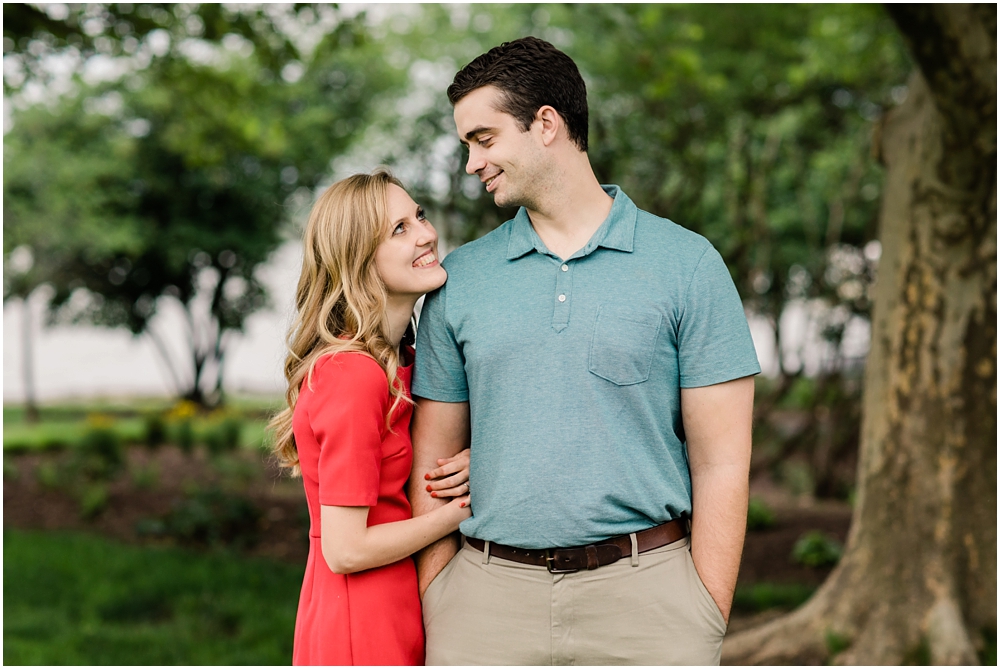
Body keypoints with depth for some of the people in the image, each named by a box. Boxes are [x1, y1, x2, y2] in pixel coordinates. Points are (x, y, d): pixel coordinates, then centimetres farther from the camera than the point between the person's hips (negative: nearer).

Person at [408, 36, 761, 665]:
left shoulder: (688, 264, 0)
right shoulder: (458, 279, 8)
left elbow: (721, 464, -2)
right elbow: (434, 461, 9)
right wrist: (437, 615, 1)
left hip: (645, 592, -2)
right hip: (490, 595, 2)